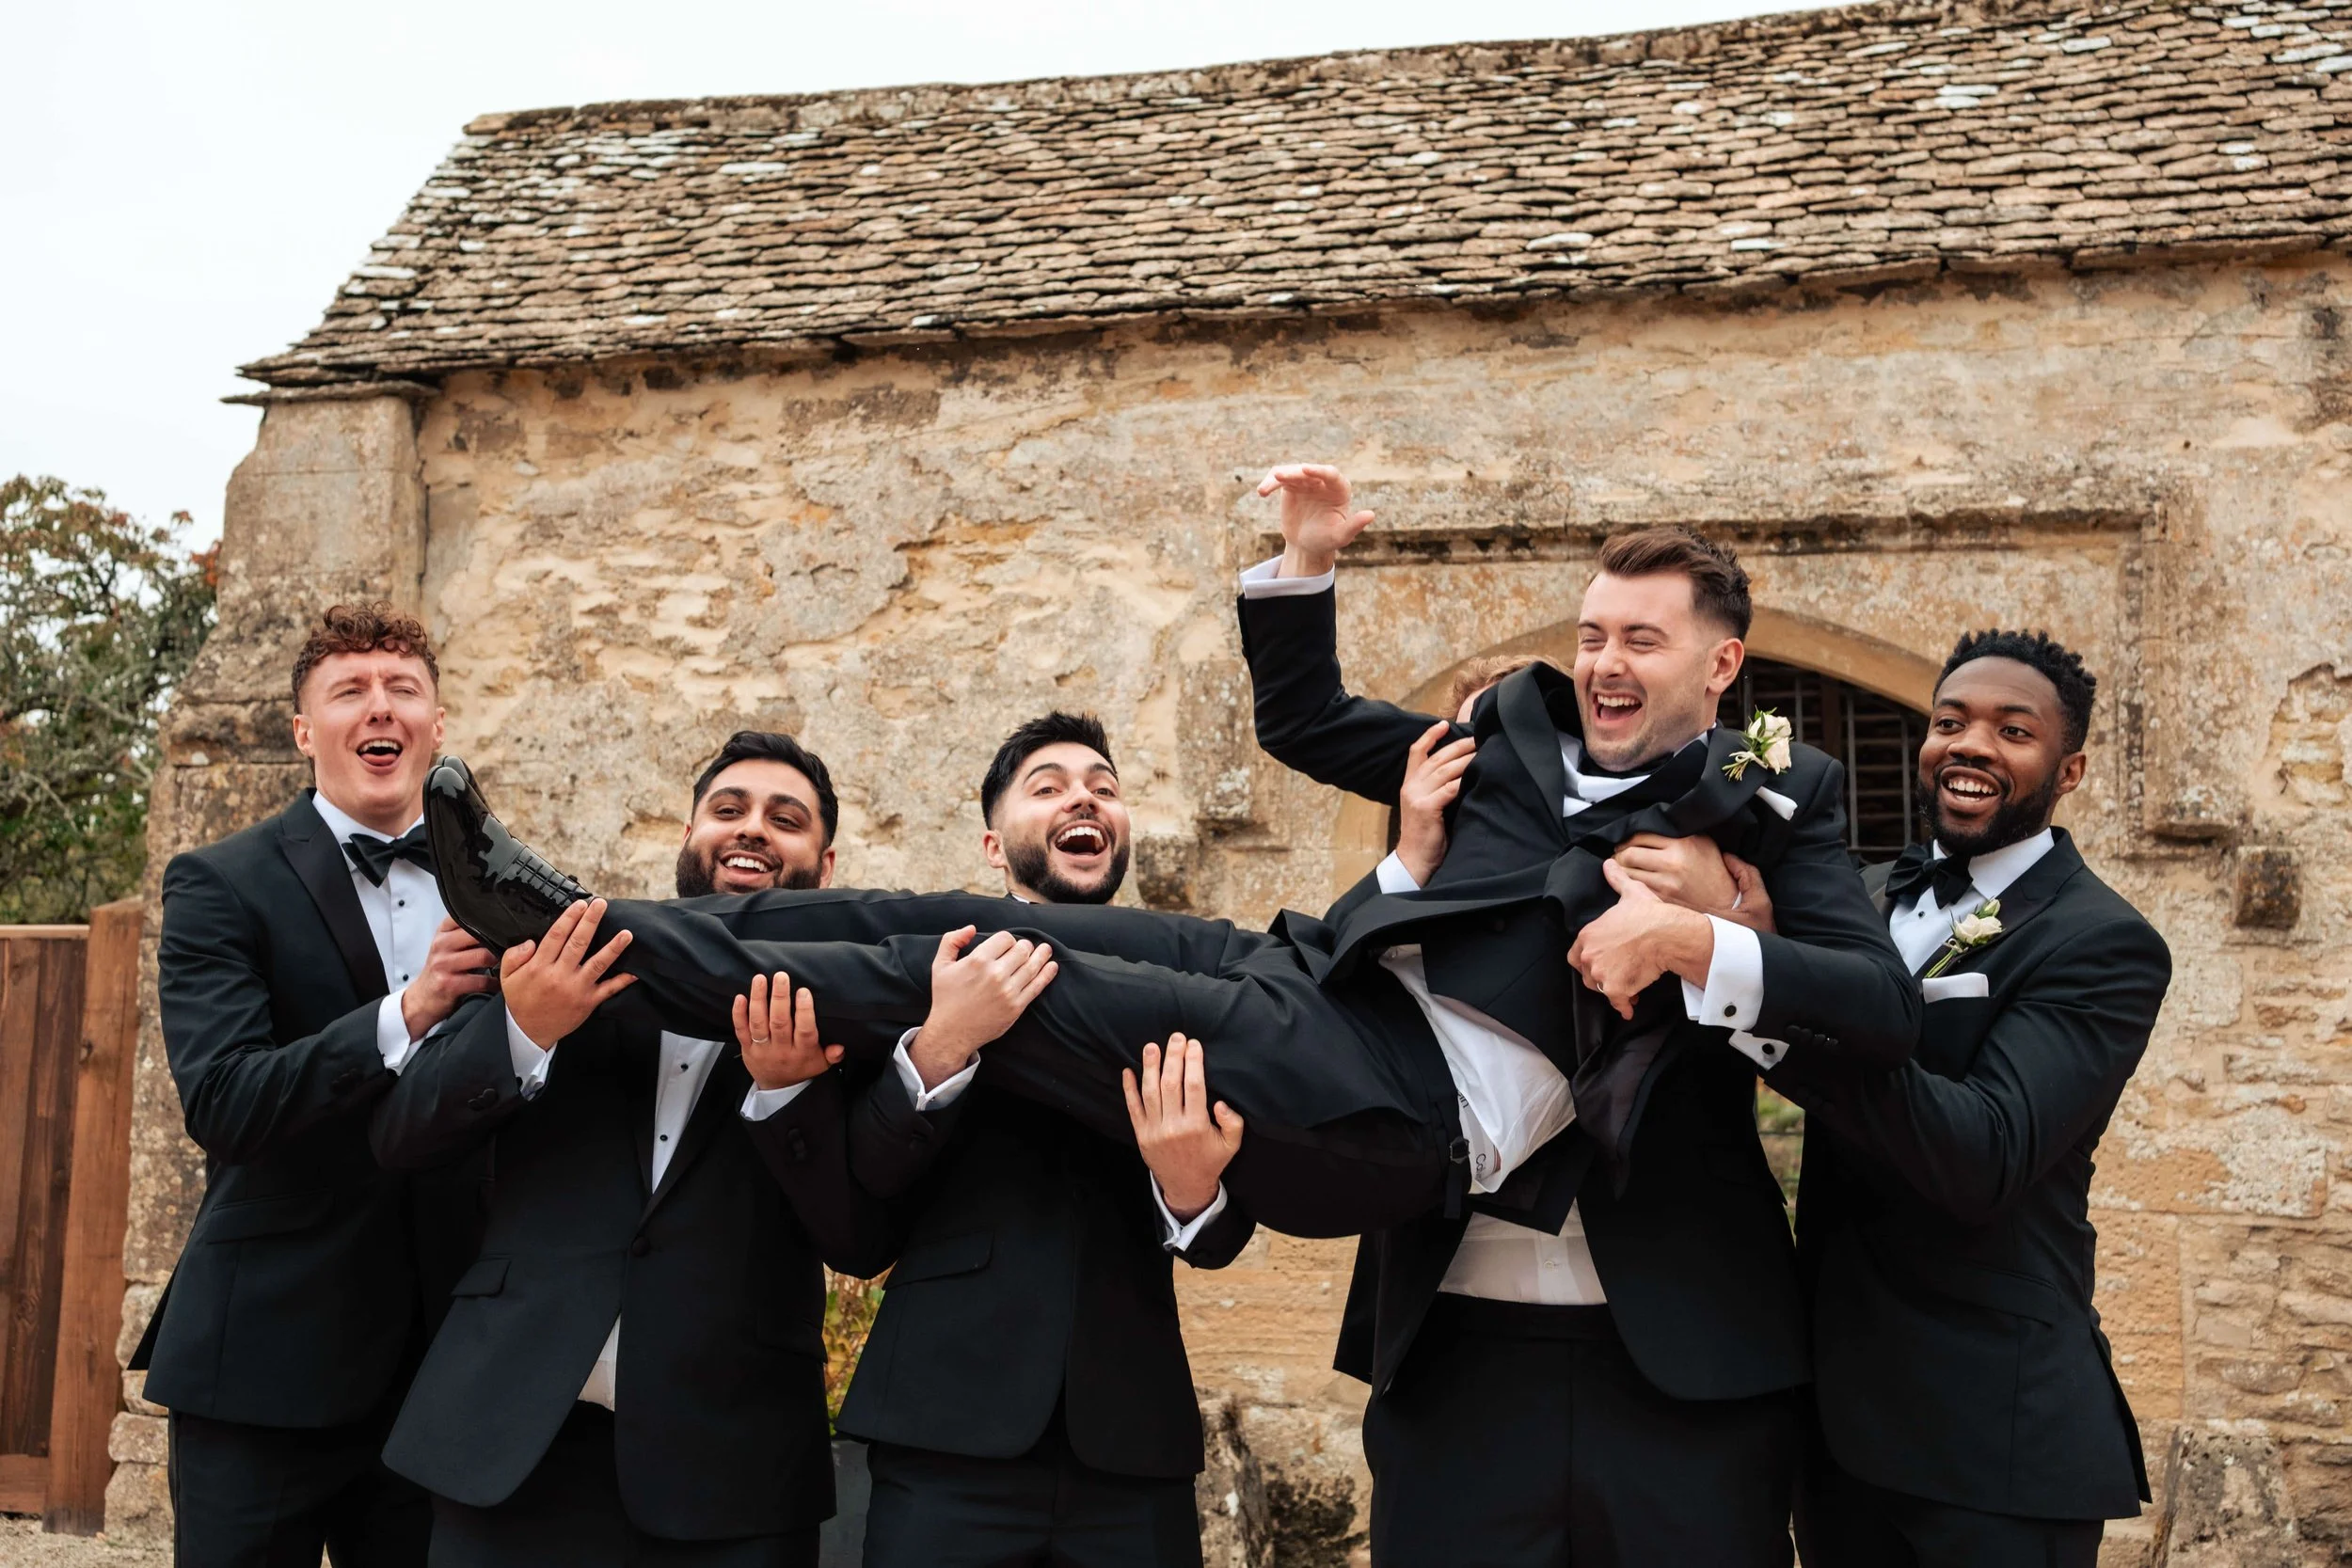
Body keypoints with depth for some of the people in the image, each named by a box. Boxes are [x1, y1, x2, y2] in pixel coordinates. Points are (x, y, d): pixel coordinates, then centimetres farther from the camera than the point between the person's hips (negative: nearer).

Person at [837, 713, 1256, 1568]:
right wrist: (940, 1045, -22)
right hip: (952, 1428, -1)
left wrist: (1192, 1188, -20)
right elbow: (860, 1176, -5)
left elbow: (1218, 1240, 2)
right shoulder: (928, 964, 5)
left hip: (1132, 1438, 2)